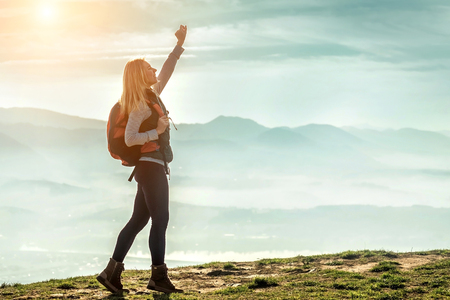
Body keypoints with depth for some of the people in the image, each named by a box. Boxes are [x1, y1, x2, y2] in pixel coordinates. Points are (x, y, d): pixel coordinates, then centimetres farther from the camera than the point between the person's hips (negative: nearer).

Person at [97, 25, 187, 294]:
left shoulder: (152, 94, 11)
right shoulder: (139, 105, -14)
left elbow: (167, 70, 25)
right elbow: (130, 139, -23)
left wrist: (180, 44, 24)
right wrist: (157, 131, -20)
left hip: (151, 167, 9)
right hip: (151, 166, -9)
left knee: (138, 220, 9)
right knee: (160, 220, -7)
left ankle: (113, 271, 10)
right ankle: (159, 277, -4)